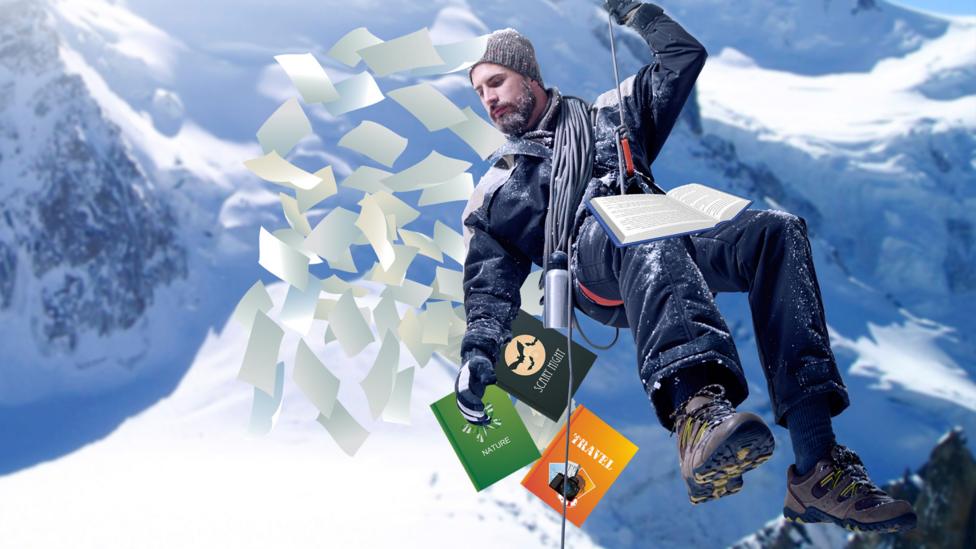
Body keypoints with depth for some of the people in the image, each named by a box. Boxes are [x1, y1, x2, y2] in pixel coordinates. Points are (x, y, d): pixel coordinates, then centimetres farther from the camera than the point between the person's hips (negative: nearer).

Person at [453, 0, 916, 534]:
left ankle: (818, 468, -39)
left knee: (777, 230, -28)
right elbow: (490, 283, 15)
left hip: (668, 250, 3)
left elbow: (685, 56, 37)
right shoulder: (495, 190, 28)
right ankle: (694, 408, -68)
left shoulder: (603, 114, 34)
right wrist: (478, 350, -1)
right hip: (591, 263, -3)